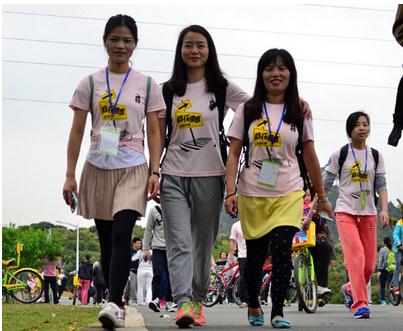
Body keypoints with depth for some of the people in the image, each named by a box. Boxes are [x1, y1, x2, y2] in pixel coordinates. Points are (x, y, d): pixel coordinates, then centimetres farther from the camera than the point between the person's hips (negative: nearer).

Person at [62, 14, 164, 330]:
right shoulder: (90, 83, 5)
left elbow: (154, 133, 4)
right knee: (106, 240, 6)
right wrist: (70, 175, -1)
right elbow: (77, 132, 5)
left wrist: (155, 171, -6)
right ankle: (117, 303, 17)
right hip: (98, 169, 2)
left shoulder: (147, 85, 5)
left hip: (133, 169, -2)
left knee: (121, 234, -18)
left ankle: (114, 304, -23)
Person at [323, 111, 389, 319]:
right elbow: (325, 185, 1)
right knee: (356, 255, -20)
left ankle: (350, 289, 32)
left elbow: (381, 185, 6)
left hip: (368, 214, 4)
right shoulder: (340, 154, 0)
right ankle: (360, 304, -18)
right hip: (345, 212, -4)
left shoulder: (376, 156, 9)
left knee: (369, 264, 4)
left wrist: (384, 210, -9)